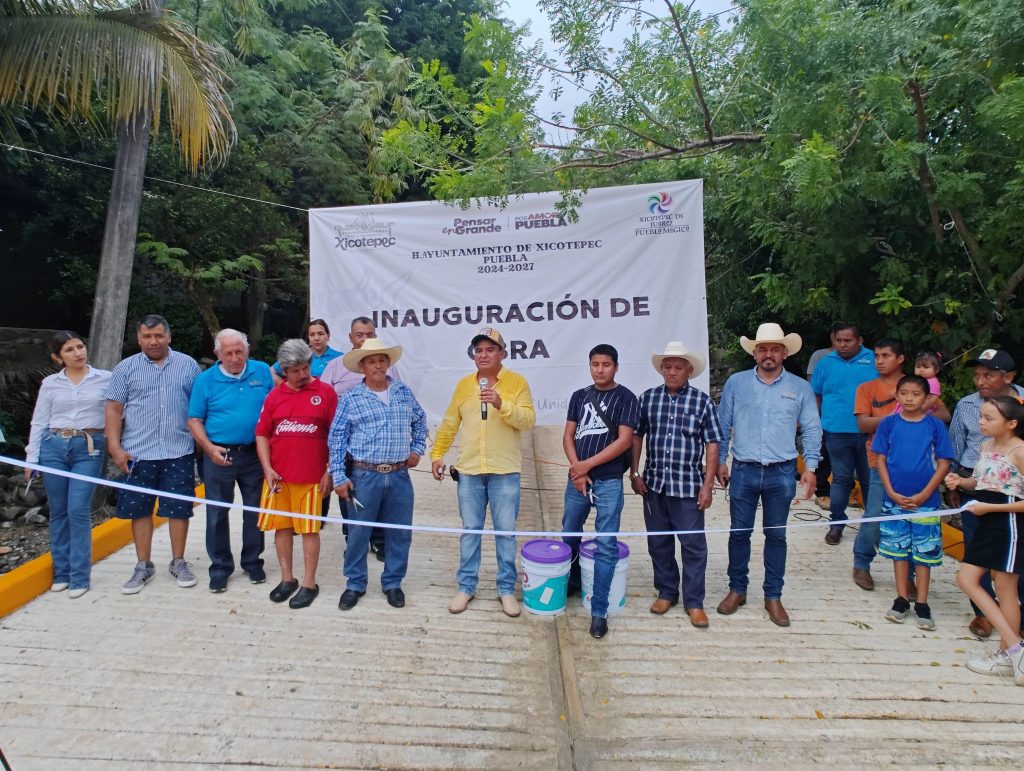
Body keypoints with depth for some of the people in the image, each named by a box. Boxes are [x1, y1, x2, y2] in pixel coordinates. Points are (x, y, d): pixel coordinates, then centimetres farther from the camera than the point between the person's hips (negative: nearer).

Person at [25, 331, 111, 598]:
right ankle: (61, 572, 20)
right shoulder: (50, 383, 6)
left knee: (79, 511, -6)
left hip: (89, 450, -2)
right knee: (58, 512, 8)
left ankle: (80, 577, 4)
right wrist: (31, 459, 7)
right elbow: (38, 423, 9)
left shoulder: (105, 378, 0)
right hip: (53, 447, 3)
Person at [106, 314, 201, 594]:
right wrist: (115, 448, -5)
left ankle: (178, 562, 20)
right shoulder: (126, 368, 5)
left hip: (179, 452, 0)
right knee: (140, 509, 8)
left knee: (179, 508, 5)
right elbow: (113, 409, 3)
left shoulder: (188, 365, 5)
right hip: (138, 453, 1)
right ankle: (143, 566, 22)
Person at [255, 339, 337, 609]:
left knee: (309, 529, 4)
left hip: (311, 476, -3)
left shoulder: (325, 392, -2)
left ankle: (309, 584, 17)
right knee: (282, 527, 12)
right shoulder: (274, 396, 6)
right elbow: (262, 434, 9)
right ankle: (287, 579, 27)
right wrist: (267, 468, -1)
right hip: (277, 476, 3)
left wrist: (329, 471, -5)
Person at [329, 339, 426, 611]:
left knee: (399, 532, 9)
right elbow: (336, 438, -3)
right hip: (364, 476, -2)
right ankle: (355, 585, 26)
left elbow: (420, 421, 21)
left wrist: (417, 449, 12)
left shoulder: (404, 392, 6)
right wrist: (339, 476, -7)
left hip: (399, 476, 3)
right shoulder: (350, 399, -3)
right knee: (358, 532, 8)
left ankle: (393, 583, 27)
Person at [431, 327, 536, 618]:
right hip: (469, 470, 3)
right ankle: (466, 586, 24)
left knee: (506, 532, 6)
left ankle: (507, 589, 20)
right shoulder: (463, 384, 8)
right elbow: (449, 424, 12)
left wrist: (501, 404, -24)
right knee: (470, 531, 11)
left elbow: (528, 420, -12)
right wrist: (436, 454, 8)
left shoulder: (517, 382, -2)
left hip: (505, 471, -2)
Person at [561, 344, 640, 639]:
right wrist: (576, 469, -8)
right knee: (569, 535, 16)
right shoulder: (579, 396, 10)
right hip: (577, 479, 5)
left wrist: (588, 465, -12)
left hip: (608, 481, -5)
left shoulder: (625, 398, -3)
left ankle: (599, 611, 4)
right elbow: (568, 435, 7)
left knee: (606, 546, -3)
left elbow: (624, 440, -11)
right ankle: (573, 582, 40)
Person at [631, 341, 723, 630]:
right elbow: (636, 436, 8)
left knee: (693, 544, 3)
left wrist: (708, 484, -6)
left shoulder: (702, 401, -3)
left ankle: (694, 602, 17)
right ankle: (666, 592, 30)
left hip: (688, 485, -2)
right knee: (658, 542, 13)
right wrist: (634, 473, 3)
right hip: (654, 483, 3)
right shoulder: (647, 398, 3)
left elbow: (712, 444, -2)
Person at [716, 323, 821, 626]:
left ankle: (773, 596, 23)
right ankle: (737, 590, 24)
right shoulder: (736, 383, 2)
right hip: (744, 471, 0)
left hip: (782, 474, 0)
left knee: (776, 536, 10)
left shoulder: (800, 387, 4)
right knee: (739, 533, 8)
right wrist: (720, 461, 3)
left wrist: (810, 467, -2)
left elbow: (811, 430, 6)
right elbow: (723, 425, 6)